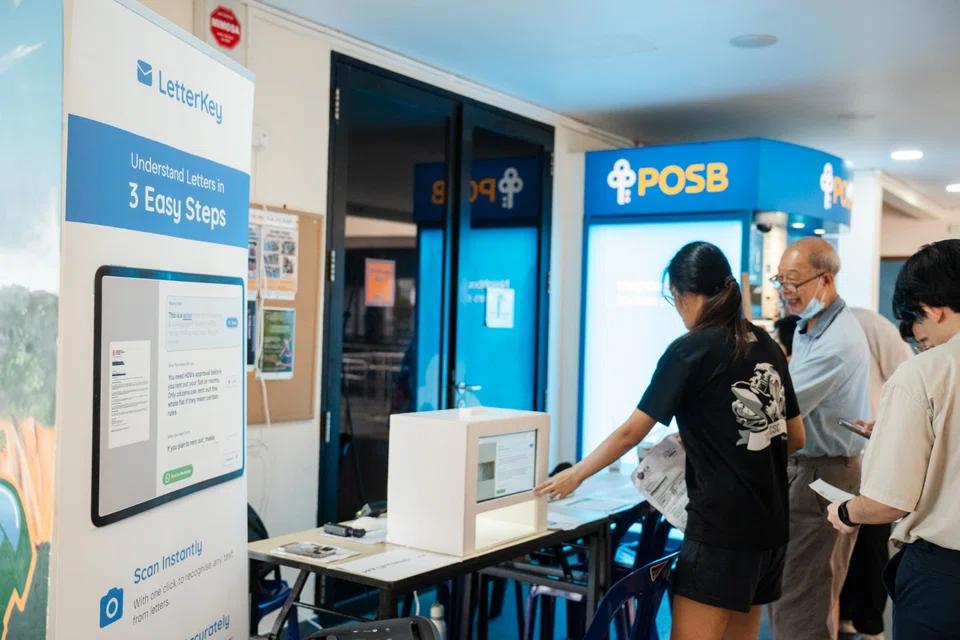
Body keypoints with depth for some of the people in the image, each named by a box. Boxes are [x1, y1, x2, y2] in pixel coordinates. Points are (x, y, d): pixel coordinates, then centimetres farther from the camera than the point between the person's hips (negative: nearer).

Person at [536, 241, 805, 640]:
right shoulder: (767, 346, 9)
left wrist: (575, 475, 4)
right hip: (770, 522, 8)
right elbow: (795, 438, 16)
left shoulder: (690, 350, -10)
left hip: (722, 524, -8)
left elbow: (632, 432, -7)